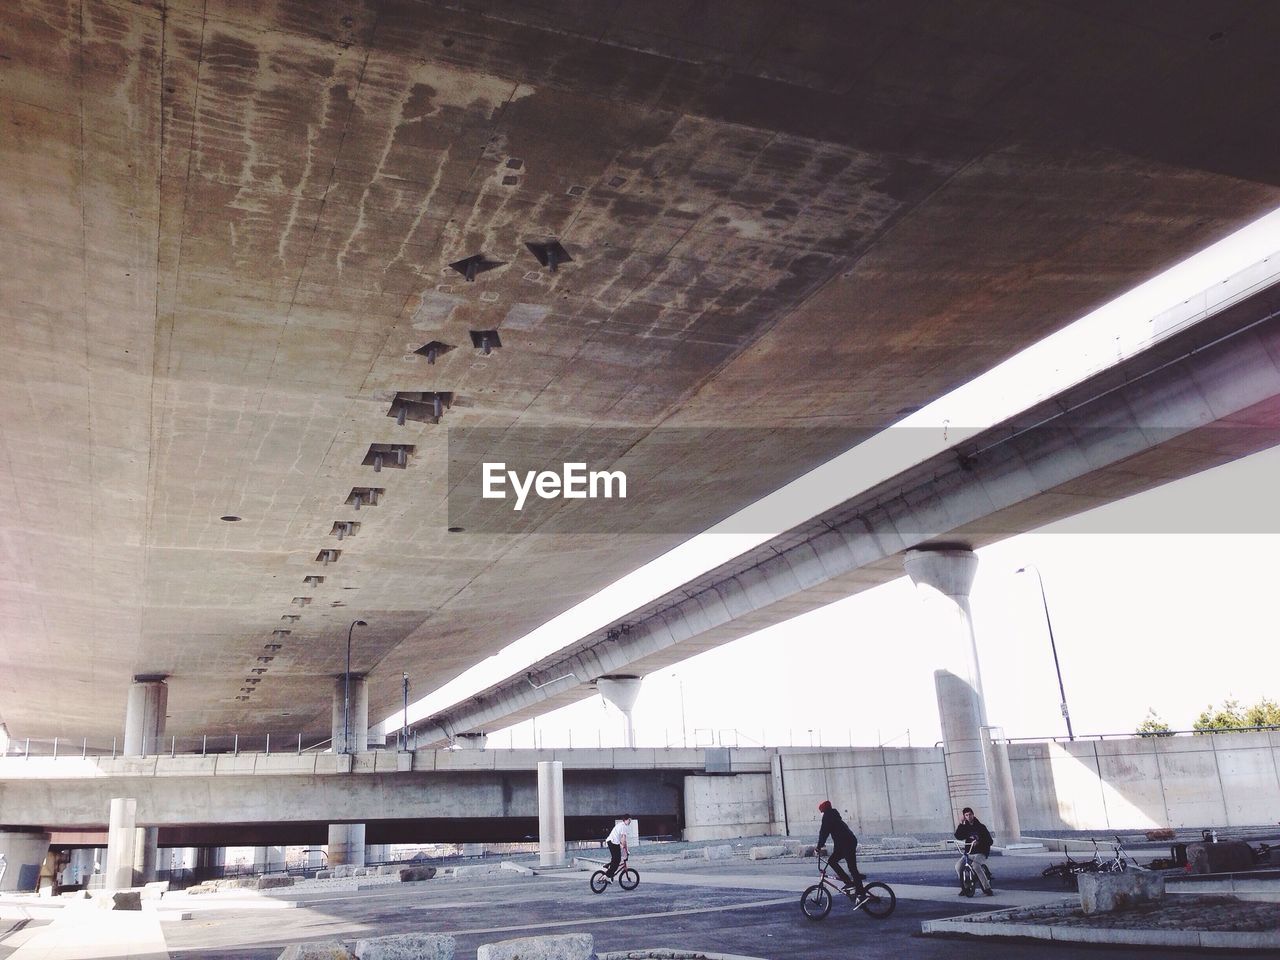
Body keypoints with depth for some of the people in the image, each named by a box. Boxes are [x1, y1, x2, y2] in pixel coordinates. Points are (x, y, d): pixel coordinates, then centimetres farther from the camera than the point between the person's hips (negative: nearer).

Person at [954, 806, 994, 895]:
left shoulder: (980, 827, -1)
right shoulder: (965, 827, 9)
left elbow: (990, 841, -7)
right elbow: (958, 836, -8)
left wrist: (979, 842, -25)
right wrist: (961, 823, -10)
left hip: (980, 853, -4)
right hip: (969, 853, 4)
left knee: (975, 865, -34)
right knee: (958, 865, -19)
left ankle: (987, 888, -26)